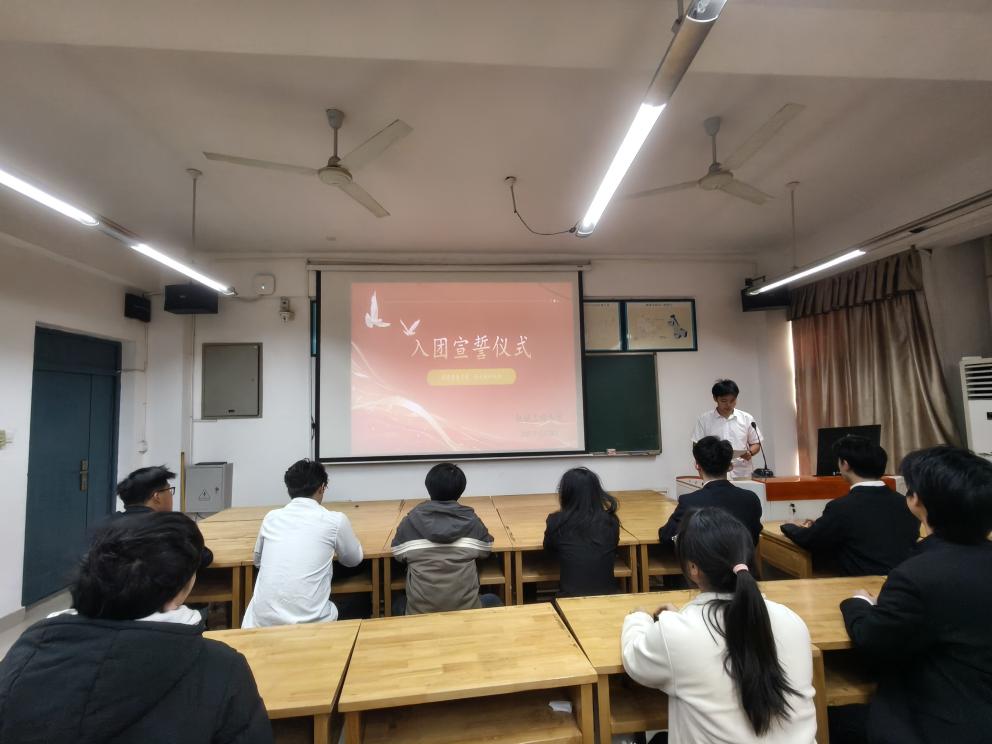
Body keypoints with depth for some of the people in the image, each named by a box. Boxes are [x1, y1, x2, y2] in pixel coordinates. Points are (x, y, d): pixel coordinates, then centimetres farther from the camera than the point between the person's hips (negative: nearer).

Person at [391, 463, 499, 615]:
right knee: (493, 600, 32)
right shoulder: (471, 520, -4)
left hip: (420, 612, 1)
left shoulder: (412, 520, -4)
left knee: (399, 604, 35)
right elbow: (485, 550, 11)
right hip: (466, 609, -1)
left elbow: (398, 554, 9)